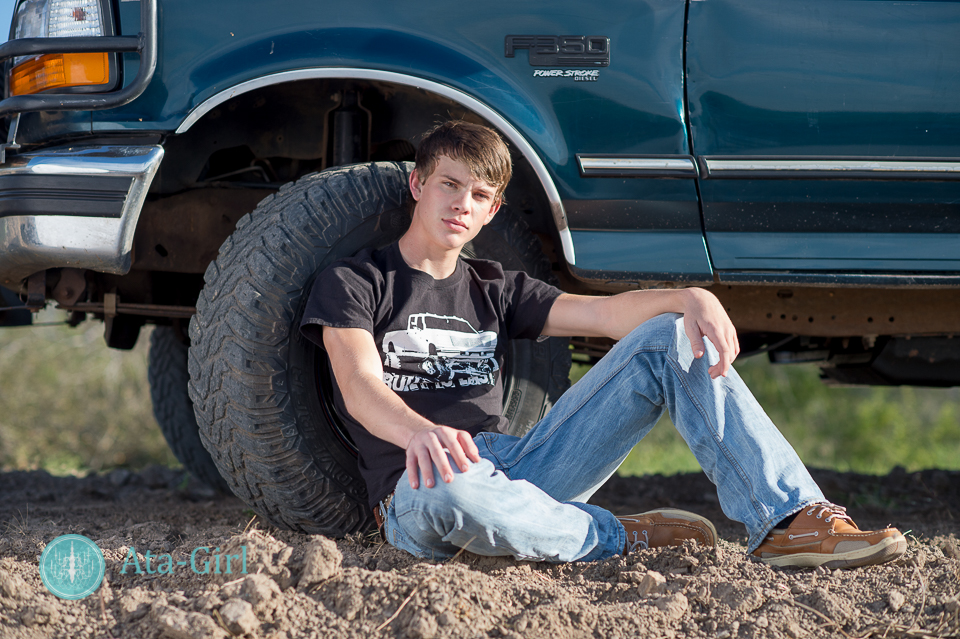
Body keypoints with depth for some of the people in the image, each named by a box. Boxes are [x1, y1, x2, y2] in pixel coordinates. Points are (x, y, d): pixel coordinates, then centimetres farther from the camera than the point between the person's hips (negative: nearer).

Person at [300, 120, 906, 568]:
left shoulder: (494, 289, 22)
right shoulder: (355, 283, 7)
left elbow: (603, 312, 7)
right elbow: (359, 388, -13)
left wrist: (692, 298, -15)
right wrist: (419, 431, -37)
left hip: (517, 466, 5)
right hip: (418, 493, -5)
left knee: (671, 336, -6)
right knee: (443, 482, -46)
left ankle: (789, 520, -20)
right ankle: (617, 537, -19)